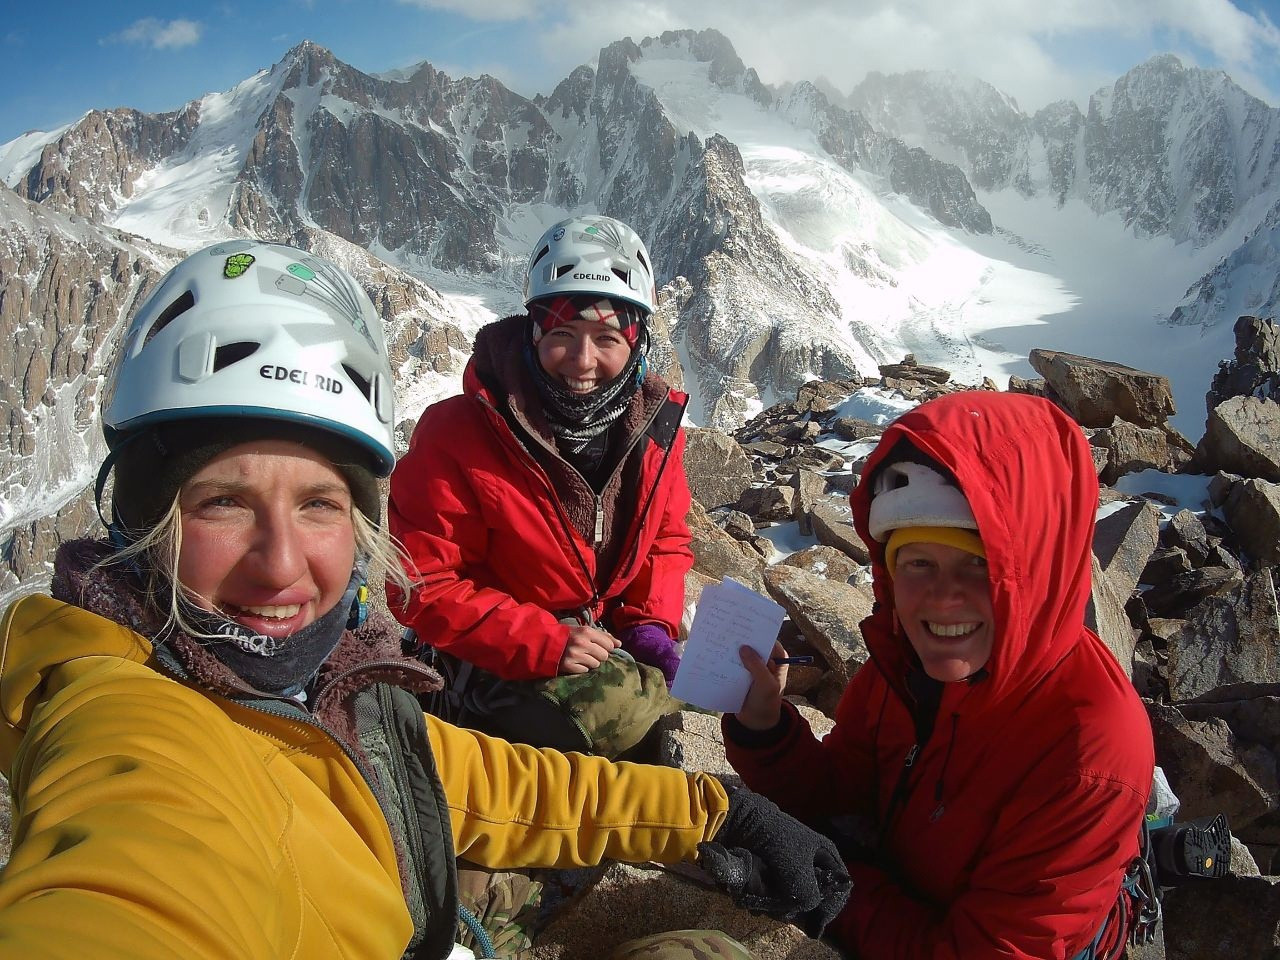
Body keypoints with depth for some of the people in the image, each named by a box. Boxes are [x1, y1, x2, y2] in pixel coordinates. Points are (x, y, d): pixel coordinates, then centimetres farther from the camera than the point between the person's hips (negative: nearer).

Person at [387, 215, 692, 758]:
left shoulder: (655, 425, -5)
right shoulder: (456, 435, -21)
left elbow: (667, 540, 9)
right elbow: (422, 586, -18)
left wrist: (652, 625, -8)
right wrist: (545, 643, -23)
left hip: (614, 643, 6)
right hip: (500, 665, -5)